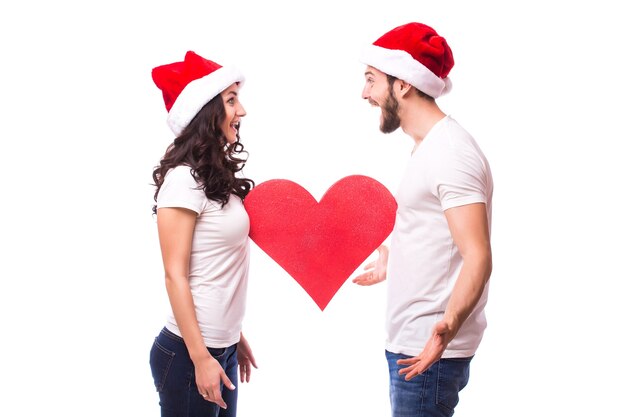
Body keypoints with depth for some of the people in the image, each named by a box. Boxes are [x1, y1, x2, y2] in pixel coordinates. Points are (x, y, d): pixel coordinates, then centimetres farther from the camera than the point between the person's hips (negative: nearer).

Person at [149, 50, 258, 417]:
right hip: (189, 351, -8)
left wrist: (234, 337, 15)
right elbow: (175, 276, -16)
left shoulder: (219, 176, 9)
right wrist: (201, 359, -18)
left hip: (223, 346, 8)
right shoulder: (184, 178, -14)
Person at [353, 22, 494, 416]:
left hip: (428, 350, -10)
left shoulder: (450, 152, -18)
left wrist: (447, 325, -39)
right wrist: (392, 259, 38)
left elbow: (477, 258, -25)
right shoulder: (430, 147, 14)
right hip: (410, 342, 10)